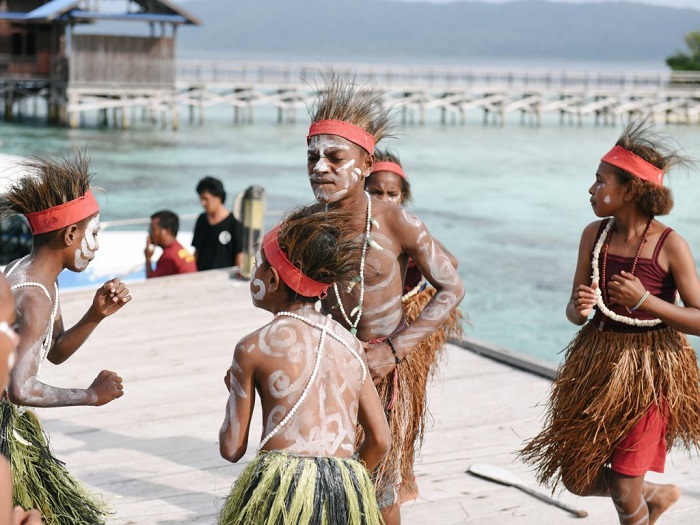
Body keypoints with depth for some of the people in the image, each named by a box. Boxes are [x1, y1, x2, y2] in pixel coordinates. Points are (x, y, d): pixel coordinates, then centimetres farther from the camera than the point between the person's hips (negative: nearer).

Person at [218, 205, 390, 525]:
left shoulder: (254, 347, 2)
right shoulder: (350, 344, 15)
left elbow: (231, 449, 6)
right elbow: (380, 440, 14)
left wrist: (236, 390, 23)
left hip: (282, 489, -5)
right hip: (350, 496, 5)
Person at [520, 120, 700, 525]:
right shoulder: (595, 234, -2)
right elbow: (575, 312, 3)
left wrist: (644, 300, -26)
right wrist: (579, 308, -20)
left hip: (648, 372, -5)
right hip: (597, 365, 6)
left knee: (623, 491, -2)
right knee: (577, 479, 14)